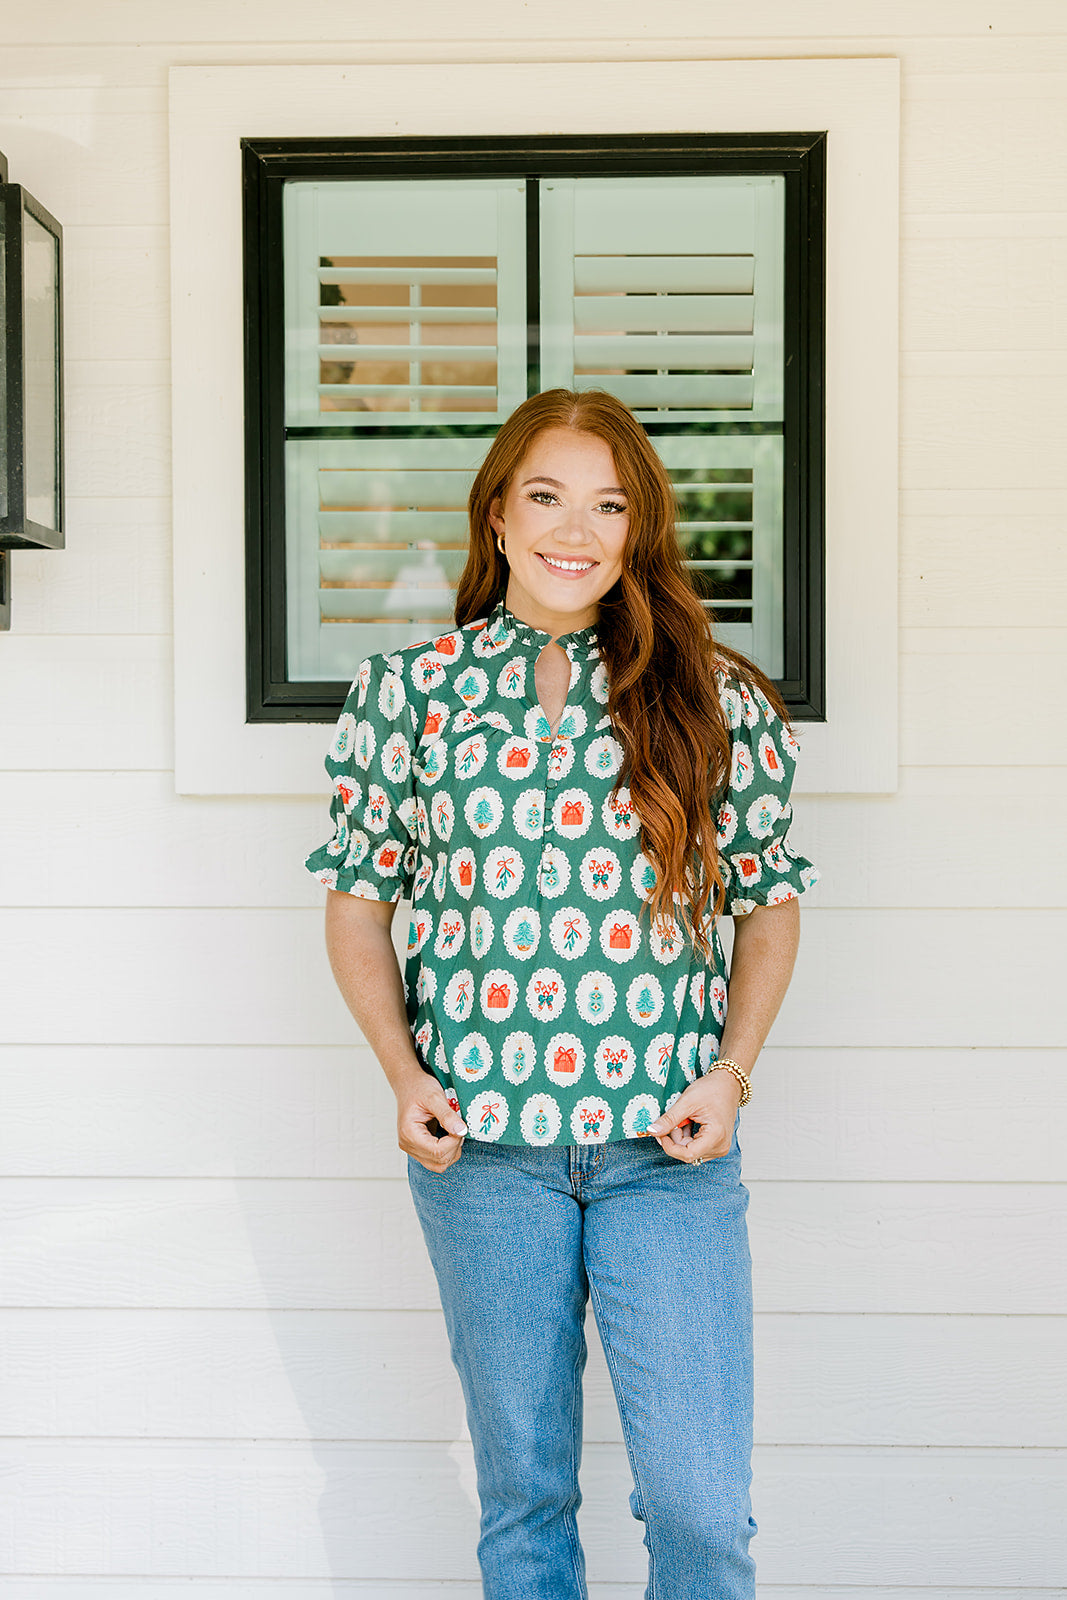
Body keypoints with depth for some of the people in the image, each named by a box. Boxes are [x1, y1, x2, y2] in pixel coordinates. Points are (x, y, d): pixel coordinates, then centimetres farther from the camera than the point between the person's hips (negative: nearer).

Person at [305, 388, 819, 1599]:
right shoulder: (407, 690, 3)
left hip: (669, 1146, 0)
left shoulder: (715, 699, 3)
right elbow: (356, 897, 9)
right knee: (521, 1487, 14)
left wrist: (730, 1070, -3)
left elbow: (770, 897, 10)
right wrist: (402, 1072, -3)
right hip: (481, 1143, 1)